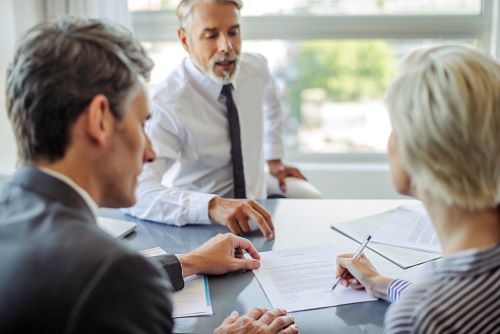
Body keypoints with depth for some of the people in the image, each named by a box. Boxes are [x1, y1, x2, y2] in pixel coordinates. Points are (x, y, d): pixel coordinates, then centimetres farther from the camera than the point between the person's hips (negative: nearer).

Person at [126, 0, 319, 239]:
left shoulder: (257, 68, -5)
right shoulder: (166, 105, -25)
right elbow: (136, 192, -36)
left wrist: (274, 160, 21)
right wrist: (213, 206, -49)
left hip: (254, 214, 6)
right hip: (196, 226, -6)